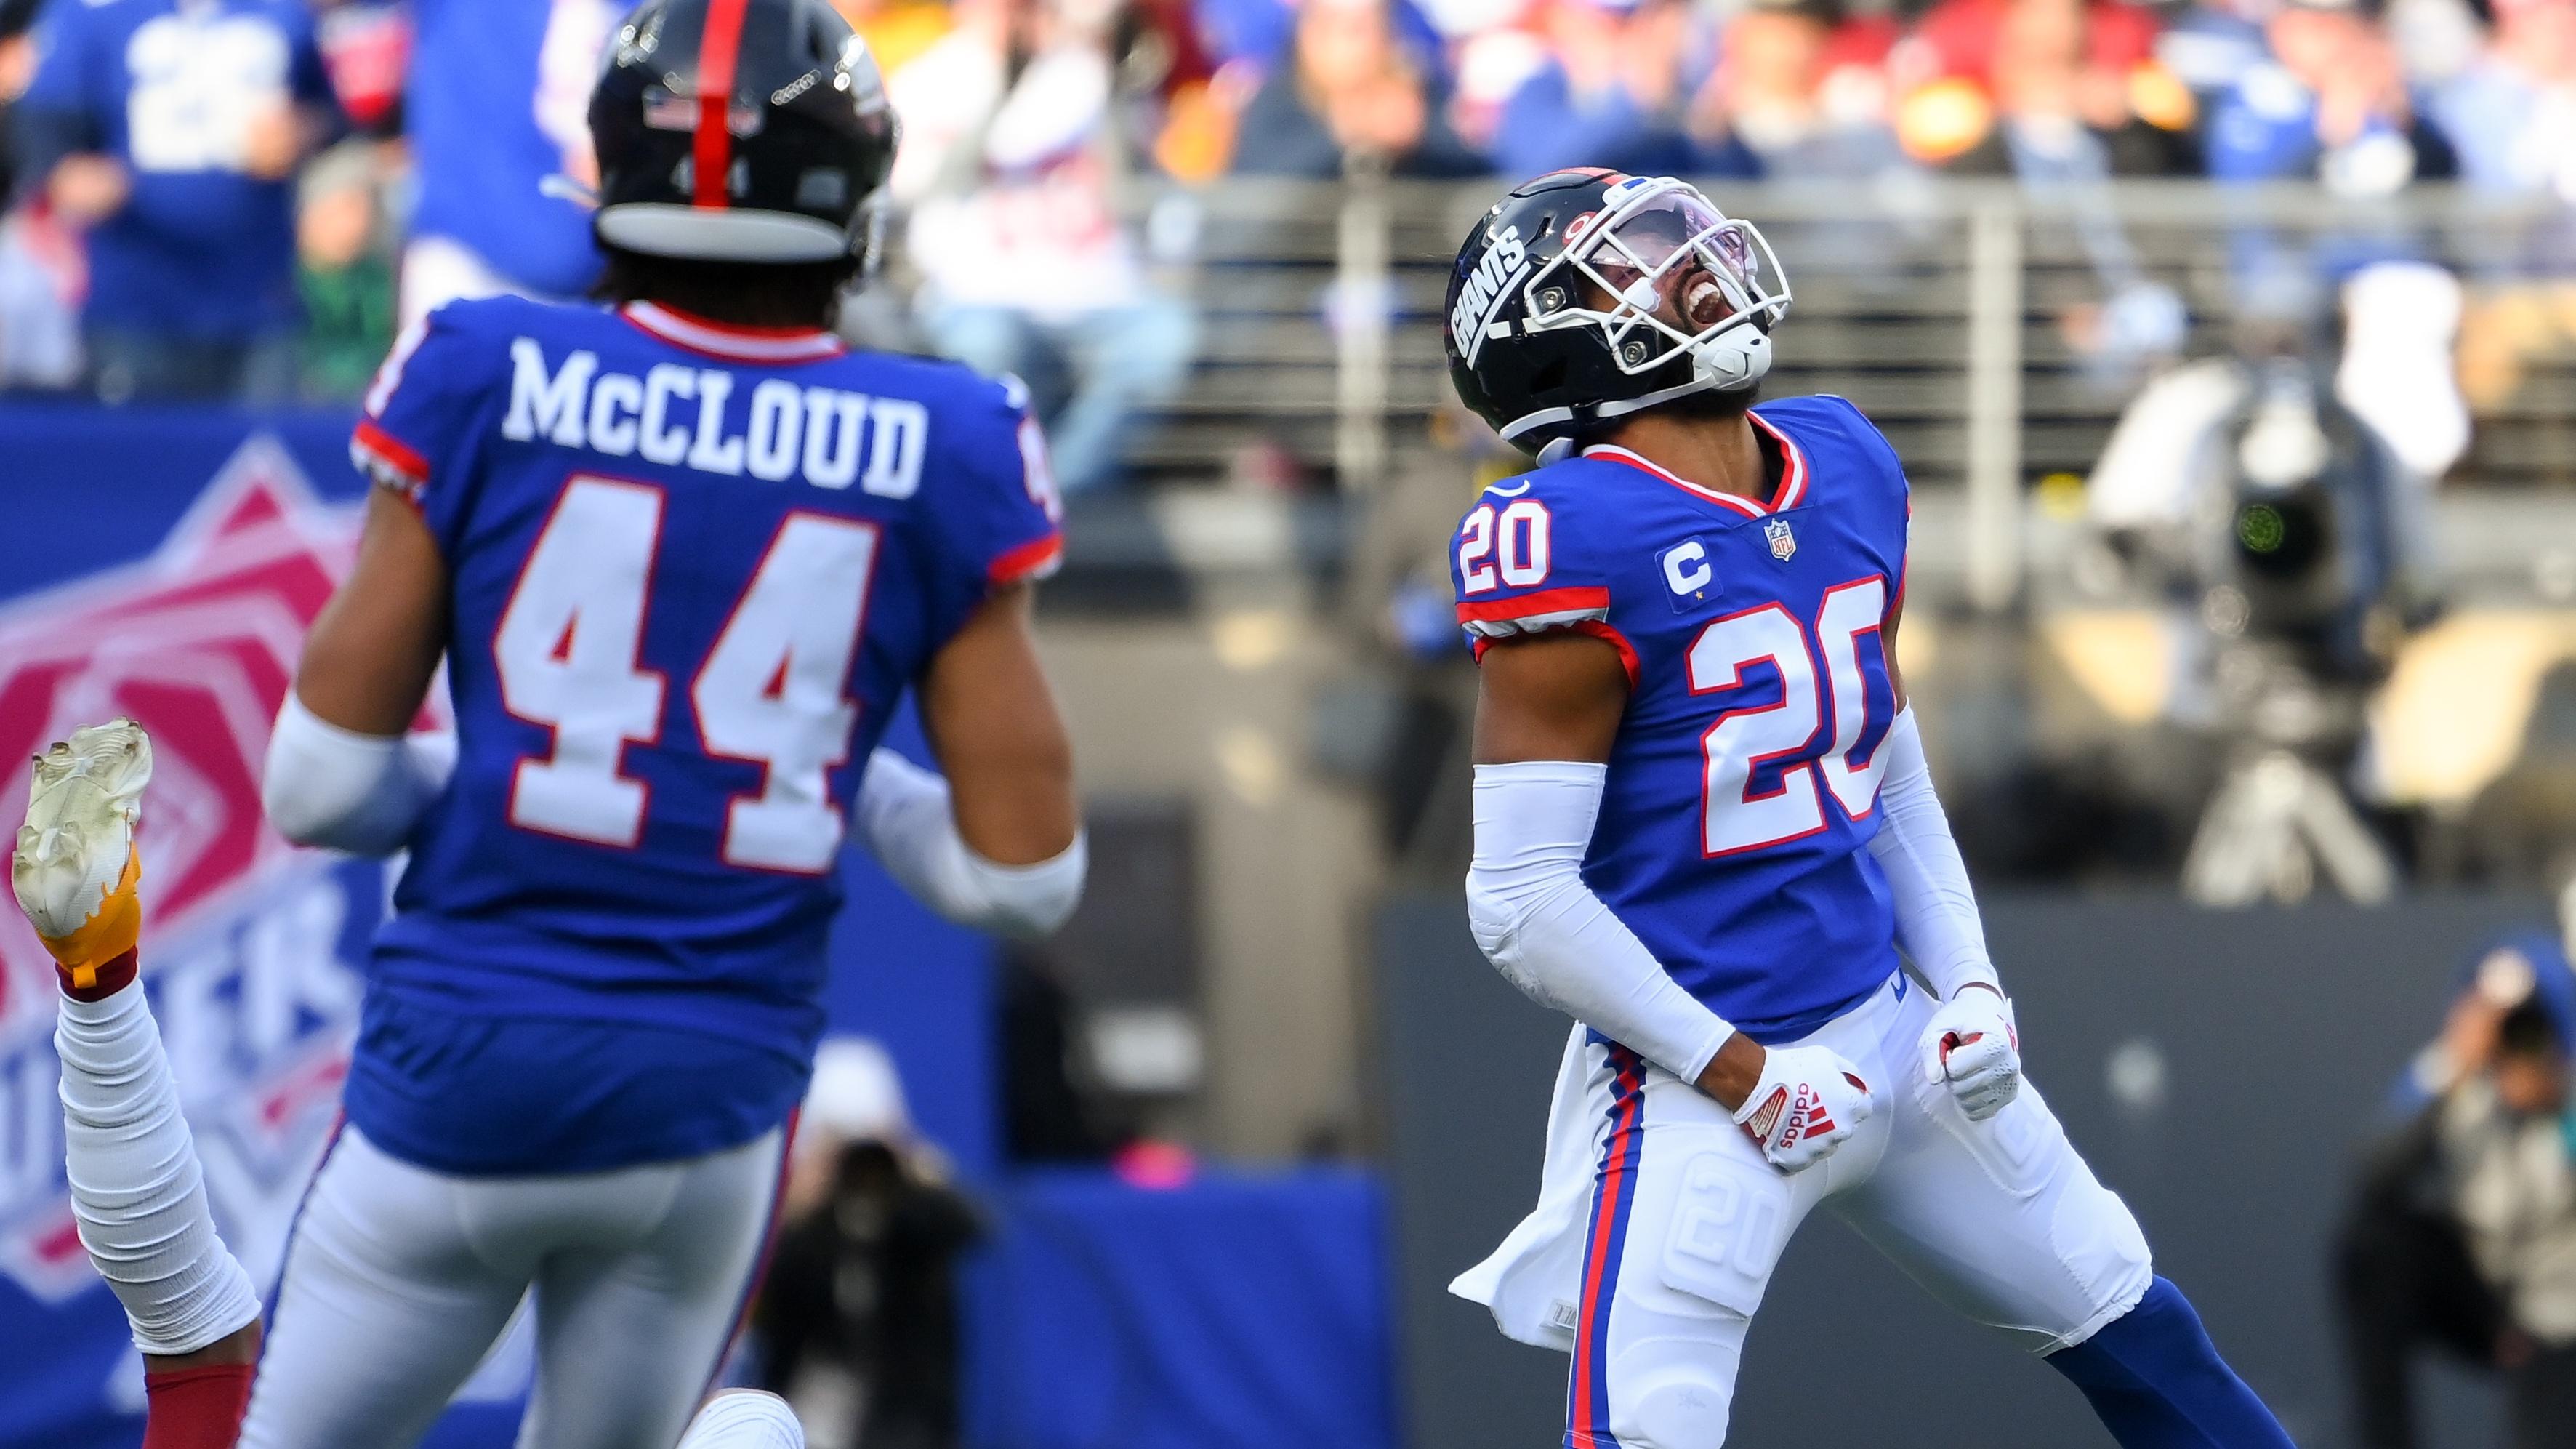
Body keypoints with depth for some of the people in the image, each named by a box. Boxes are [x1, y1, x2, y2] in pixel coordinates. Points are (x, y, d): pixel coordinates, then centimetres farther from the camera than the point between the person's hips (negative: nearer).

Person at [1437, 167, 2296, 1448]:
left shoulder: (1847, 469, 5)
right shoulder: (1576, 543, -20)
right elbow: (1522, 902, -19)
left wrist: (1966, 984, 8)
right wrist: (1740, 1075, -16)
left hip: (1888, 1028, 8)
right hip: (1695, 1085, -7)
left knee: (2124, 1324, 19)